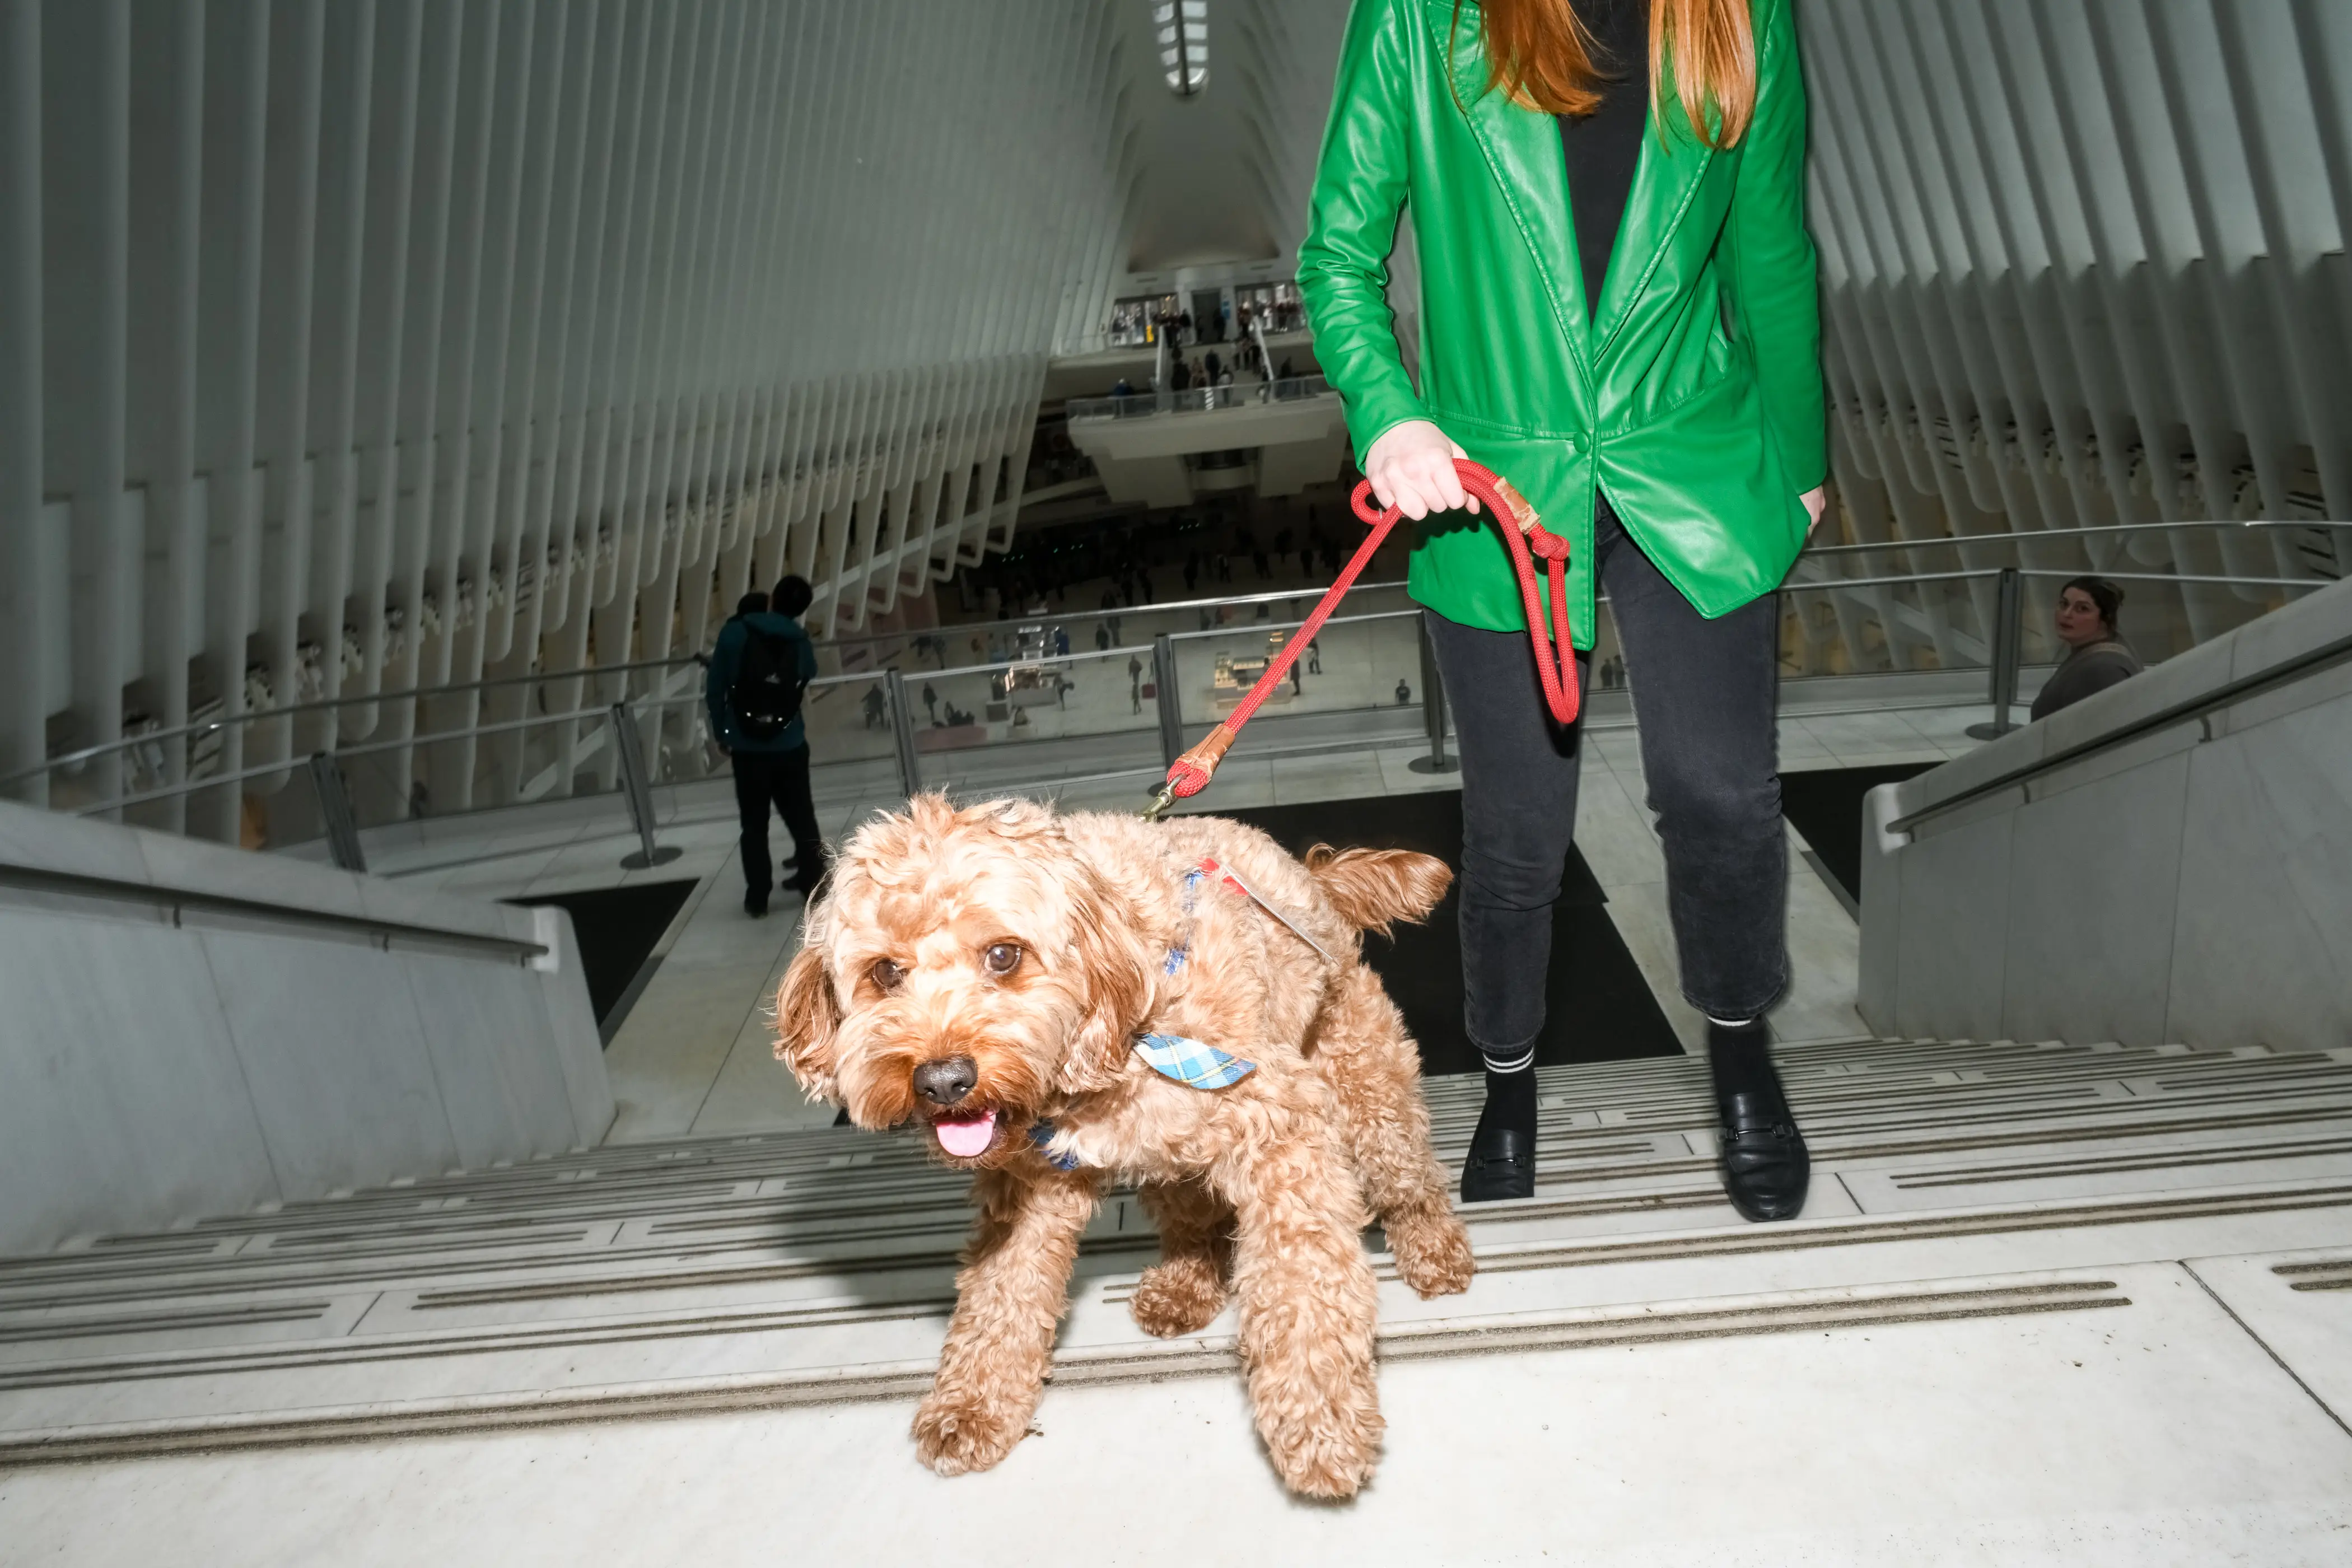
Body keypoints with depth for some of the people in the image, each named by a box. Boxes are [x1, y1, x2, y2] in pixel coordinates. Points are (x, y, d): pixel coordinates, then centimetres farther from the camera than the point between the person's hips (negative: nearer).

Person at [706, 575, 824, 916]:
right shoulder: (801, 643, -3)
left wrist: (721, 732, 8)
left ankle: (757, 897, 15)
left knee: (754, 825, 10)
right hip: (790, 746, 1)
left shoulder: (734, 633, -8)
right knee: (801, 817, 15)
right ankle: (814, 885, 20)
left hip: (747, 748, -1)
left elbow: (715, 689, -5)